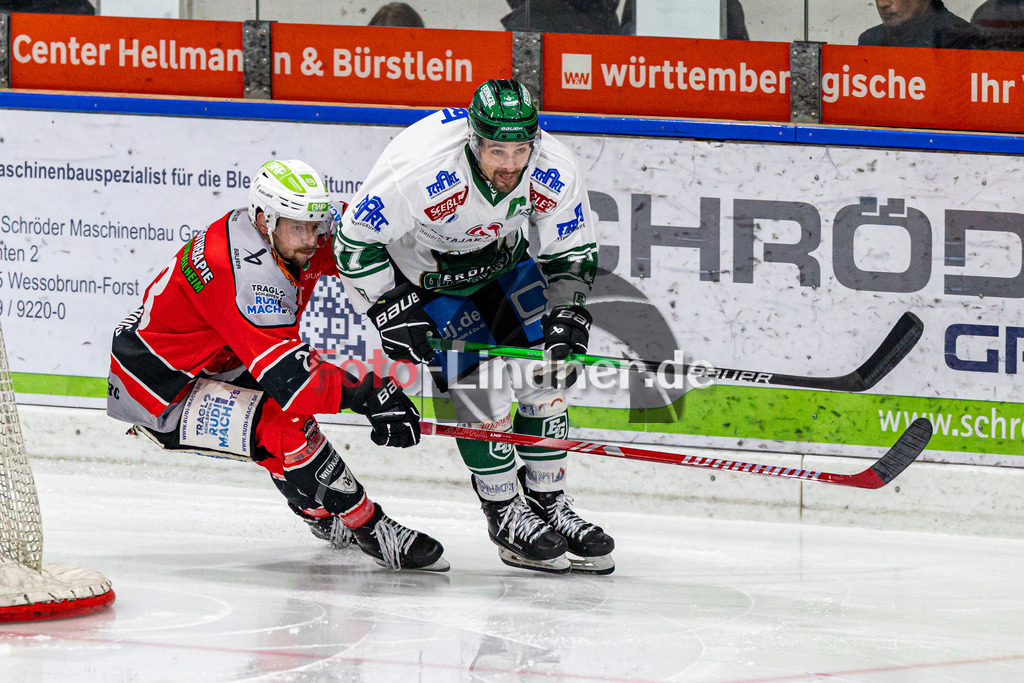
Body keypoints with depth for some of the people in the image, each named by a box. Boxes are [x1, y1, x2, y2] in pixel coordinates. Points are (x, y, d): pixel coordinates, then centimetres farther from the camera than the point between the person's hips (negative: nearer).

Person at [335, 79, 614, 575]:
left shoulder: (555, 171, -25)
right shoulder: (422, 171, -40)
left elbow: (573, 252, -7)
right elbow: (356, 240, -26)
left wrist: (567, 316, -21)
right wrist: (392, 313, -25)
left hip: (500, 257, 5)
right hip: (417, 270, -5)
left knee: (544, 377, -1)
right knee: (481, 388, -14)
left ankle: (549, 506, 14)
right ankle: (506, 518, 1)